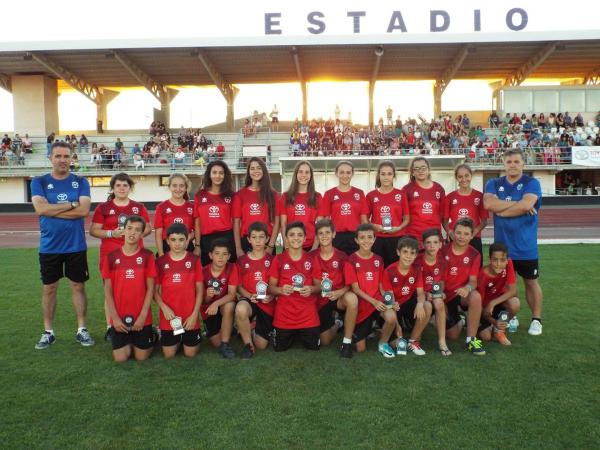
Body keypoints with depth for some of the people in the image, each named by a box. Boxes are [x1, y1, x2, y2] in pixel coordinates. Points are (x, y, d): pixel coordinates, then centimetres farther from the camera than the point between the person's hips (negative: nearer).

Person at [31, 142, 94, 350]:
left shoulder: (81, 182, 0)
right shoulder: (39, 182, 0)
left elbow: (84, 210, -14)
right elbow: (40, 208, -16)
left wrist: (52, 210, -13)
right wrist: (72, 204, -14)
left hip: (76, 245, 0)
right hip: (49, 247, 1)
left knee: (78, 286, 8)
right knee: (49, 288, 11)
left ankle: (81, 329, 20)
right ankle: (48, 332, 24)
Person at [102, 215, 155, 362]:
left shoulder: (147, 256, -5)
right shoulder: (111, 257, -2)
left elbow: (150, 288, -5)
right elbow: (108, 290, 0)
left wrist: (143, 316, -11)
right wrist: (115, 317, -7)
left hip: (141, 317, -1)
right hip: (119, 317, 1)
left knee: (141, 357, 3)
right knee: (120, 358, 1)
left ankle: (150, 339, 34)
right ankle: (129, 342, 32)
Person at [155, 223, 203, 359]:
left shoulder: (194, 260, -4)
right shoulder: (160, 262, -2)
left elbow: (199, 290, -2)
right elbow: (155, 290, 2)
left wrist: (194, 314, -8)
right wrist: (164, 308, -14)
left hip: (190, 317, -1)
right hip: (169, 317, 1)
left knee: (190, 354, 6)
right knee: (169, 355, 7)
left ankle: (186, 338, 37)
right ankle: (178, 340, 38)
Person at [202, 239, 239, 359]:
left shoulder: (232, 268, -15)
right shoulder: (204, 272, -13)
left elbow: (232, 294, -22)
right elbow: (202, 301, -7)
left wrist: (216, 303, -40)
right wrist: (207, 296, -31)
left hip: (225, 305, -1)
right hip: (209, 309, 1)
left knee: (230, 306, -37)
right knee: (216, 343, -10)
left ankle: (225, 344, -22)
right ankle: (228, 331, 26)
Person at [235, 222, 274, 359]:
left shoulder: (272, 260, 1)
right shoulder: (242, 260, 1)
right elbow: (239, 286, 3)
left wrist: (271, 296, -17)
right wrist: (249, 296, -15)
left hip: (267, 303, 1)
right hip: (249, 300, 0)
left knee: (261, 345, 1)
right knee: (241, 309, -40)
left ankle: (254, 330, 39)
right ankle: (248, 344, -14)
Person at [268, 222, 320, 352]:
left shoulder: (311, 259, 0)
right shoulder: (278, 259, -4)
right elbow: (271, 287, 1)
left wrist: (311, 289, -17)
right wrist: (281, 290, -20)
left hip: (308, 314, 1)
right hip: (284, 314, 0)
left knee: (313, 347, 7)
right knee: (280, 348, 9)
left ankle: (301, 334, 38)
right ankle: (292, 335, 40)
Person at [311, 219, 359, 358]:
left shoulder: (342, 257, -7)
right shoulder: (312, 257, -5)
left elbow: (349, 284, -6)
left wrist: (339, 292, -26)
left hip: (338, 297, -2)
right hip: (321, 300, 2)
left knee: (352, 297, -37)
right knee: (325, 341, 1)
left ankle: (347, 342, -21)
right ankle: (335, 324, 38)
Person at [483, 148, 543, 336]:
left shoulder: (532, 183, -3)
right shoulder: (493, 184, 5)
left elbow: (526, 205, -21)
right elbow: (488, 203, -15)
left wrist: (501, 210, -10)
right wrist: (517, 204, -15)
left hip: (526, 247, -3)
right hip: (501, 245, 3)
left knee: (531, 282, 8)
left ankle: (536, 319, 21)